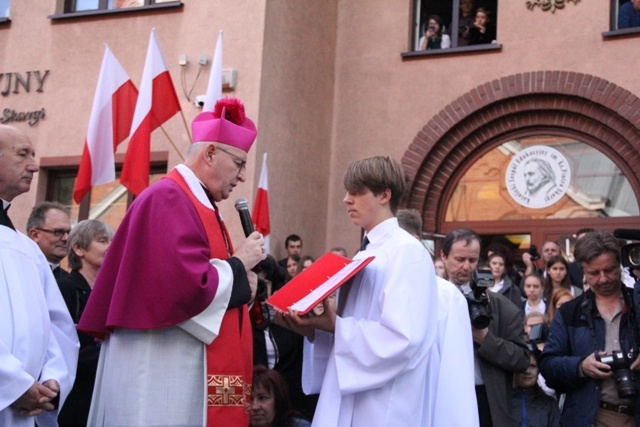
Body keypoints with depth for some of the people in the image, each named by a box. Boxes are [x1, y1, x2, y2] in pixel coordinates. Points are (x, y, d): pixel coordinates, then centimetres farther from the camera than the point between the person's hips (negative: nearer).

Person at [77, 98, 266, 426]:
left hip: (184, 372, 10)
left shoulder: (196, 203, 18)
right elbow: (187, 286, -25)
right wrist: (238, 264, -9)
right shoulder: (169, 199, -14)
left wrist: (240, 282, 3)